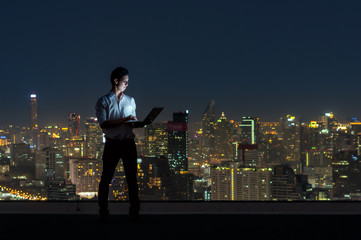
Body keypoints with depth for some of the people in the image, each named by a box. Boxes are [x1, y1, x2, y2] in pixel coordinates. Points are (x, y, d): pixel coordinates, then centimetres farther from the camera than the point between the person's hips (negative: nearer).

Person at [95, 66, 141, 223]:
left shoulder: (130, 101, 15)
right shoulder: (103, 101, 1)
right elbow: (103, 124, -9)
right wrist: (124, 120, -16)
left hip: (129, 143, 4)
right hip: (112, 144, -3)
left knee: (132, 178, 4)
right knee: (106, 179, 1)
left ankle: (134, 212, 9)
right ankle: (103, 212, 9)